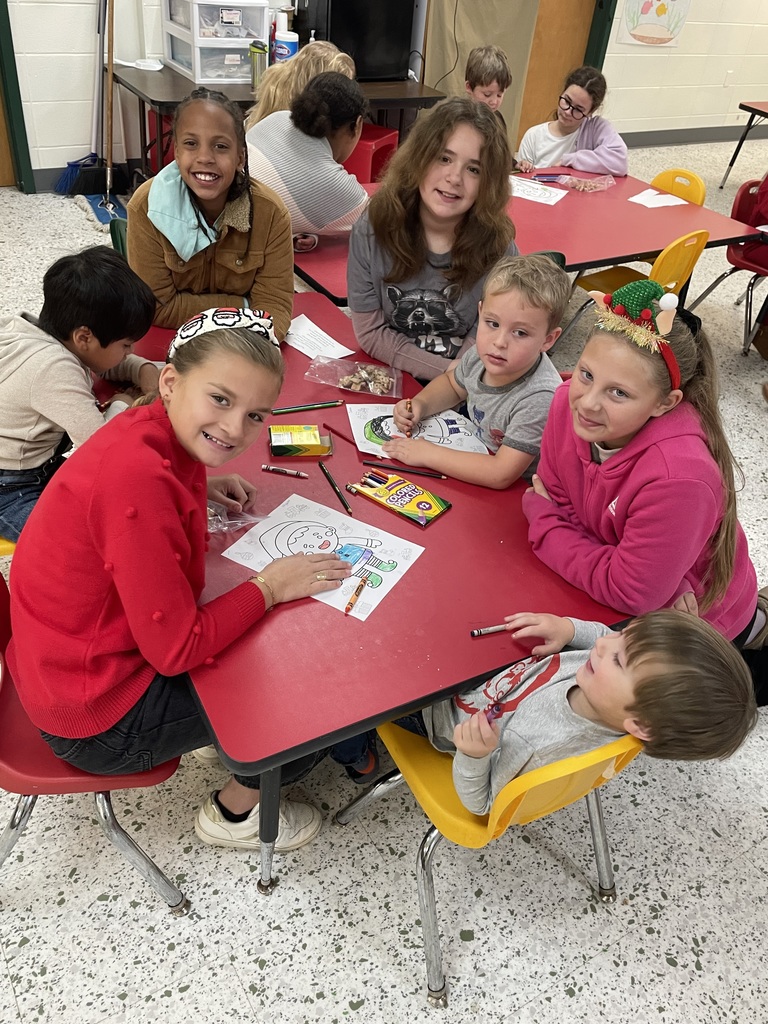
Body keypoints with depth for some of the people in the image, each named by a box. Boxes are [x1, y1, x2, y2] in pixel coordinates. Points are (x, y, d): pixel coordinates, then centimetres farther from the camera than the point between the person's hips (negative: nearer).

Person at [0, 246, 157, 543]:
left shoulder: (53, 334, -1)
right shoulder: (54, 368, -28)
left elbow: (108, 364, 19)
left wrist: (145, 371, -1)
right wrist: (121, 405, -13)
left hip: (39, 468, 10)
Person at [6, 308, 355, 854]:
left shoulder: (156, 431, -8)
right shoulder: (139, 479, -34)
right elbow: (177, 649, -28)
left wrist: (199, 488, 3)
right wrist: (270, 587, -16)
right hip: (98, 719, -8)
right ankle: (234, 814, 24)